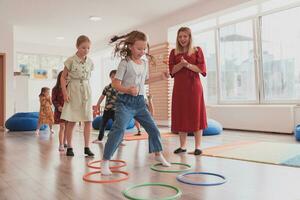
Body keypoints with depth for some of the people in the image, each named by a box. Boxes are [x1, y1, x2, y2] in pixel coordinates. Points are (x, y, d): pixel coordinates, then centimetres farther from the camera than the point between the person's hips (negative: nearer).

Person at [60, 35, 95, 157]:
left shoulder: (90, 62, 6)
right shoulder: (71, 60, -5)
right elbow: (63, 77, -2)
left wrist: (87, 91, 14)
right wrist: (65, 92, -11)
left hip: (86, 92, 4)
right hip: (73, 92, -4)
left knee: (88, 120, 0)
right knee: (71, 122, 1)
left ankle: (86, 147, 9)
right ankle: (69, 147, 13)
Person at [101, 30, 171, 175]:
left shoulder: (145, 63, 11)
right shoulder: (125, 63, -9)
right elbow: (115, 83, -12)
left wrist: (160, 77, 20)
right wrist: (127, 90, -30)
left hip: (140, 101, 7)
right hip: (125, 101, -6)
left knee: (153, 128, 12)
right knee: (119, 130, -19)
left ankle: (158, 154, 34)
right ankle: (105, 162, -9)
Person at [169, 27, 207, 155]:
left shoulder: (197, 50, 5)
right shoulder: (174, 52, 11)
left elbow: (202, 69, -3)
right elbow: (172, 71, 1)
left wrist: (188, 65, -14)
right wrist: (181, 64, -15)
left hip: (194, 86, -2)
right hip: (179, 87, 2)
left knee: (196, 115, -1)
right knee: (180, 116, 3)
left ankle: (197, 146, 6)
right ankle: (182, 146, 13)